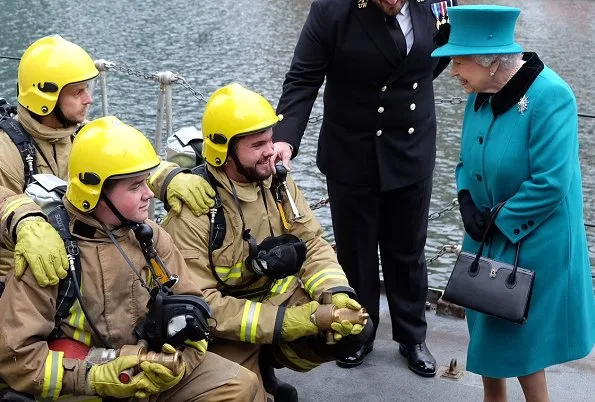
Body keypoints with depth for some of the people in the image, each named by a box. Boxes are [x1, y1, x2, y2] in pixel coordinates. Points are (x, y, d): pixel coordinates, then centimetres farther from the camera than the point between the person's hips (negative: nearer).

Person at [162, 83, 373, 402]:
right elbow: (201, 305, -25)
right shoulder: (193, 212, -23)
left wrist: (337, 295, -22)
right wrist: (284, 321, -30)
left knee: (355, 328, -13)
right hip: (228, 329, -5)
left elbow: (313, 245, -1)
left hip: (281, 297, 6)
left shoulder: (277, 181, -4)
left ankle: (266, 364, 8)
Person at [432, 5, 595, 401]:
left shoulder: (550, 97, -24)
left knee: (519, 335, 4)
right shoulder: (482, 93, -1)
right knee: (488, 326, 17)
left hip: (531, 243, -7)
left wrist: (500, 222, -17)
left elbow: (549, 183, -26)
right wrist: (467, 201, -7)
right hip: (488, 236, 7)